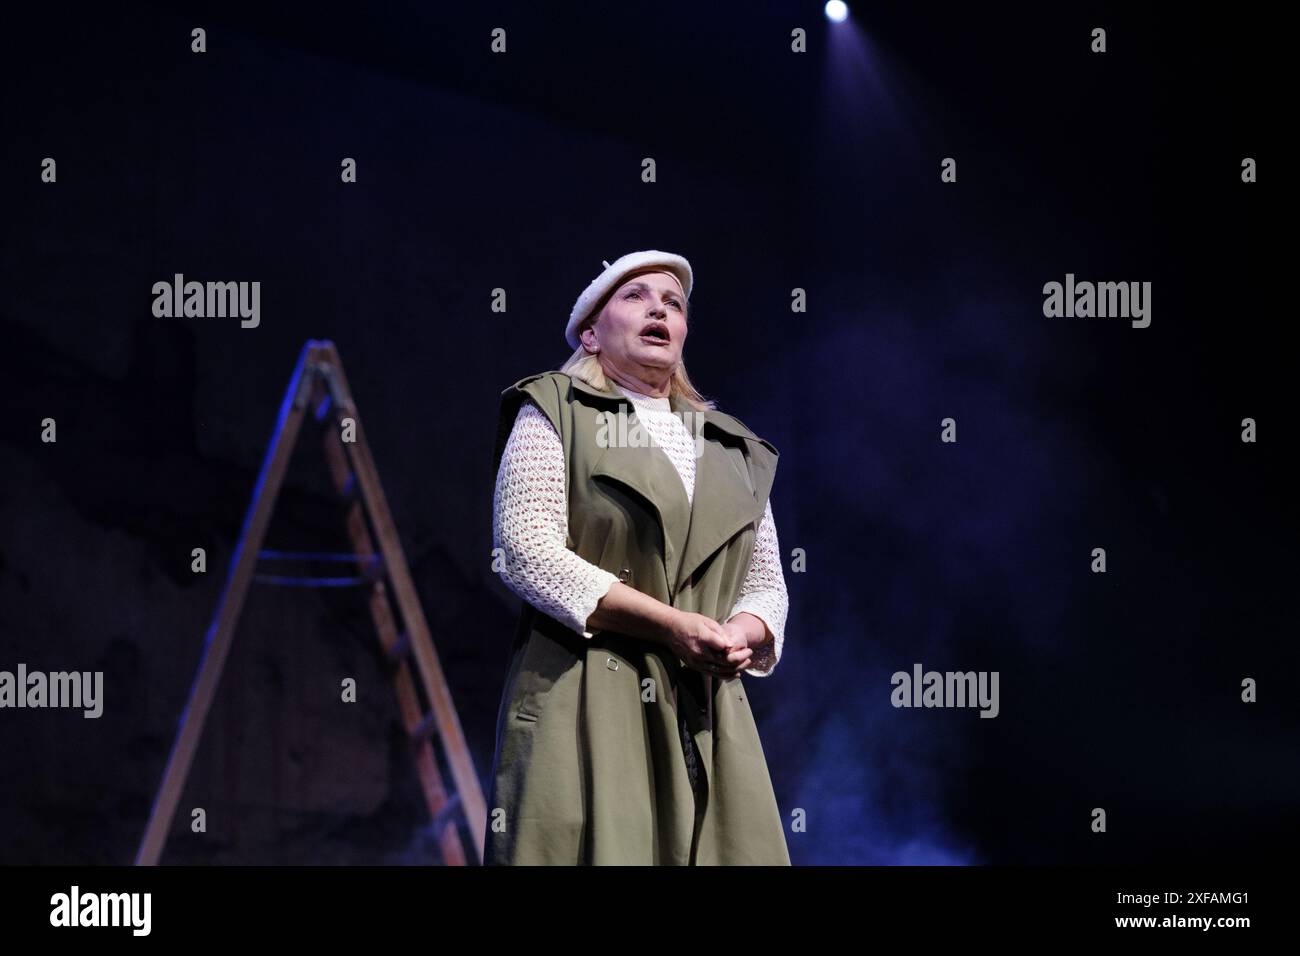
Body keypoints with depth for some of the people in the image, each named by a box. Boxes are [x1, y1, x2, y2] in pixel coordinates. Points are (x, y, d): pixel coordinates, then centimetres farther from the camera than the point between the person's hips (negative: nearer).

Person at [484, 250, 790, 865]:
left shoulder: (733, 449, 22)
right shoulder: (554, 413, 7)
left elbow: (766, 583, 21)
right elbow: (527, 550, -7)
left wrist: (742, 635, -6)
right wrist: (672, 626, -14)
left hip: (708, 717, 5)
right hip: (585, 708, -4)